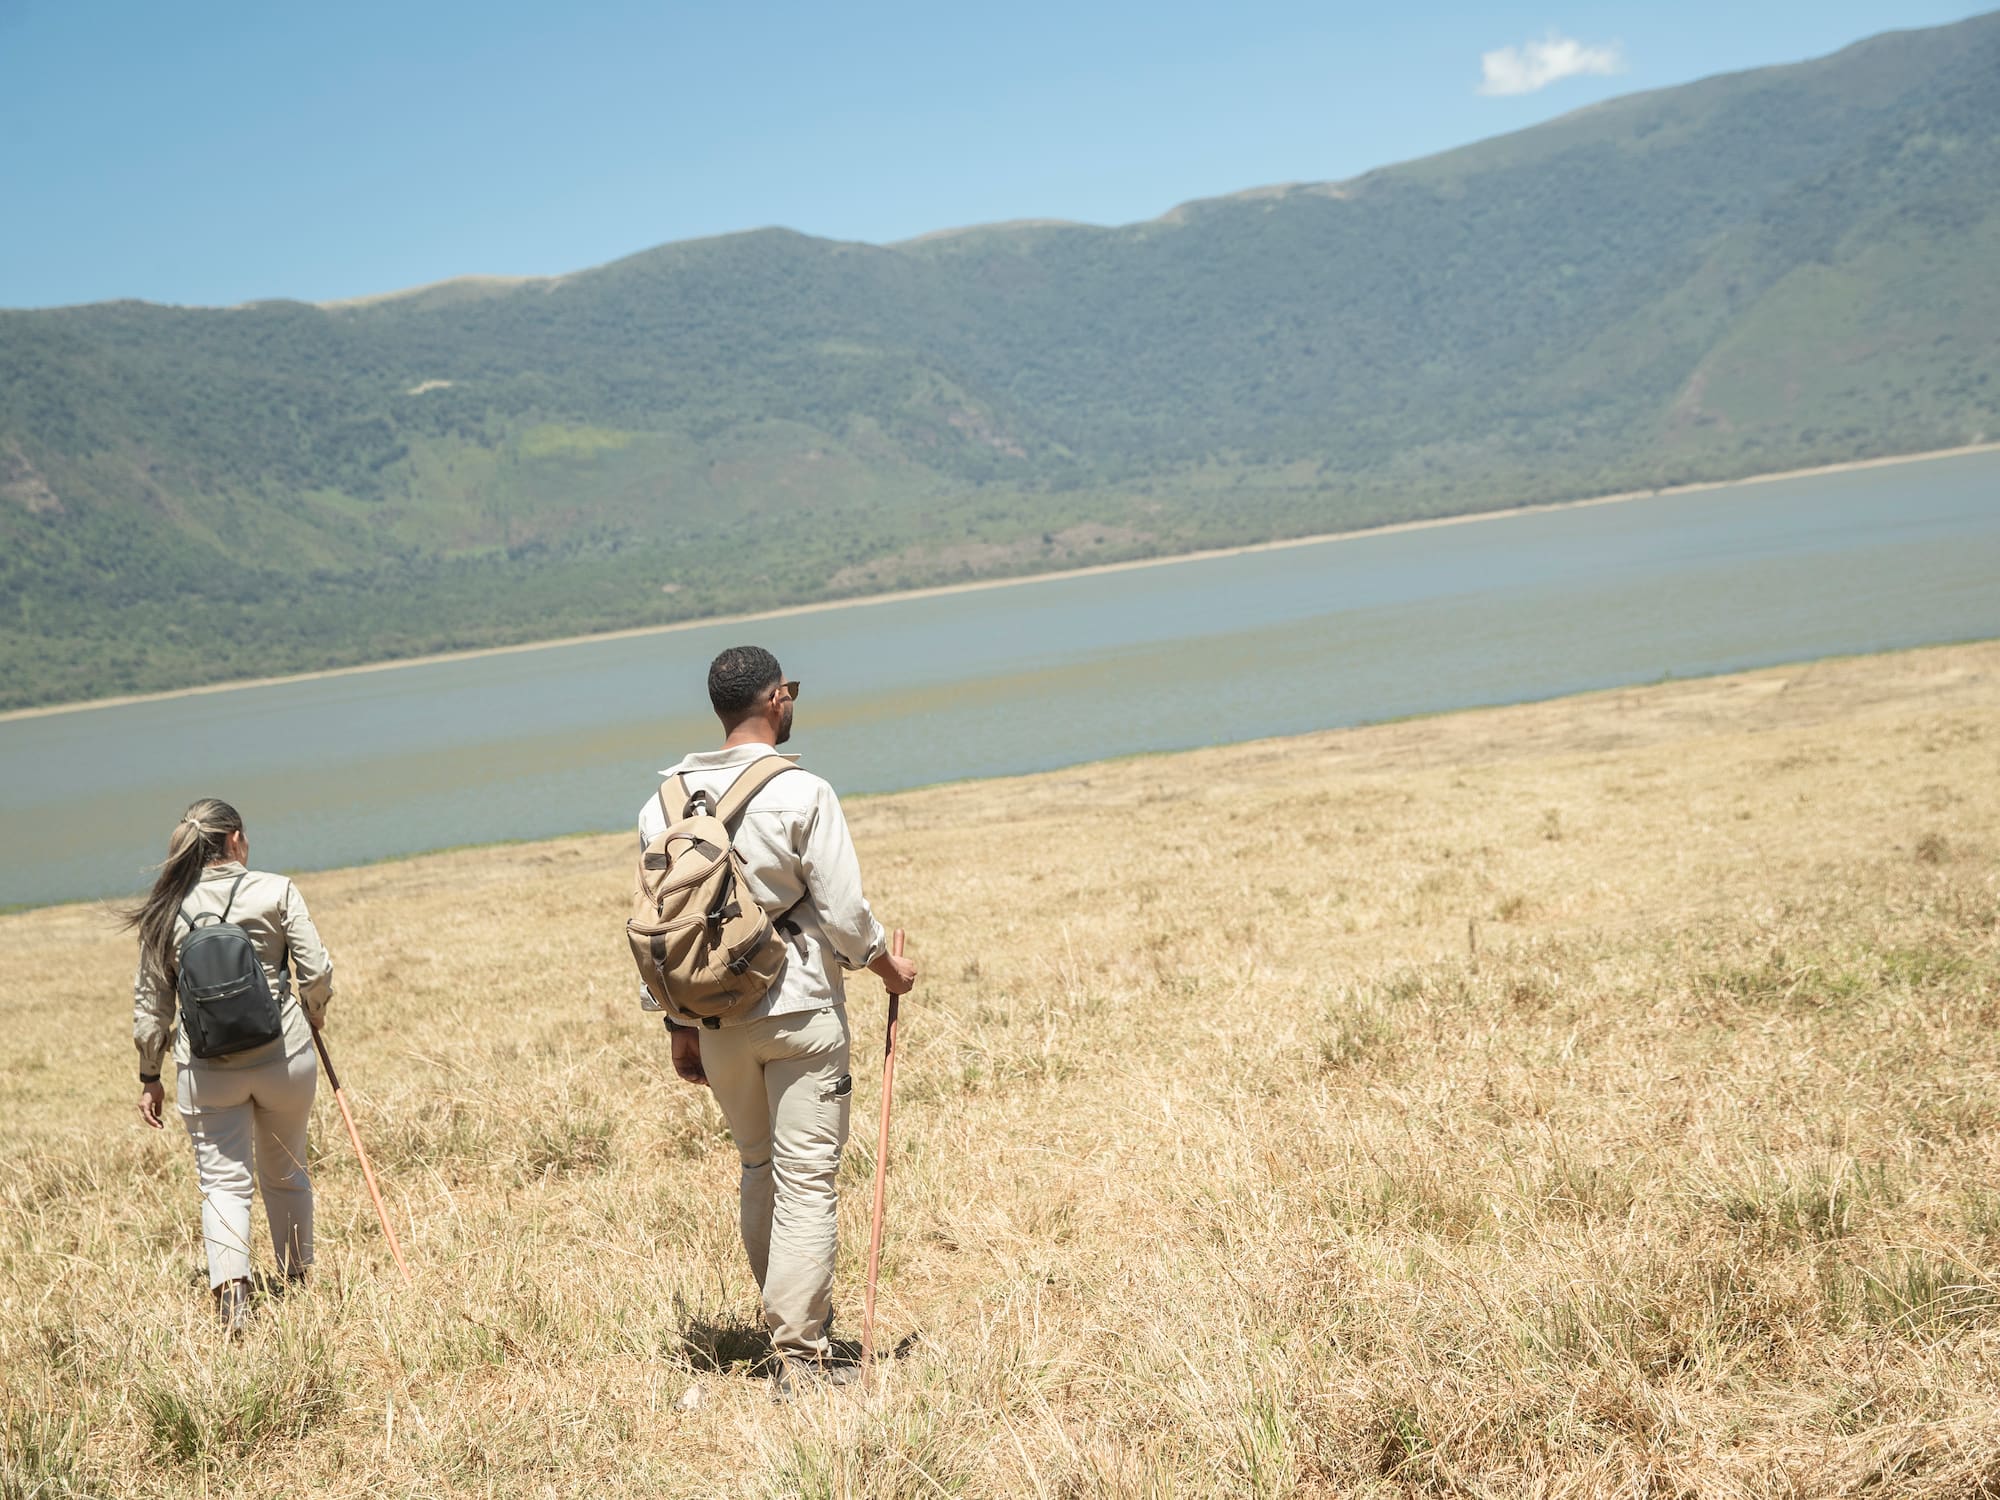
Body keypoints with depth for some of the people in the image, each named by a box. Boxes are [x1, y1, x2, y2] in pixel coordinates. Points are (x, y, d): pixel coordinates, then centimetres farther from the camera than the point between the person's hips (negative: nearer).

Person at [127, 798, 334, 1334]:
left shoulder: (165, 909, 2)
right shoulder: (275, 891, -5)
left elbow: (151, 999, 6)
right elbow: (317, 972, -7)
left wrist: (149, 1076, 15)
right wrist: (314, 1012, 15)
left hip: (205, 1068, 0)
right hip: (284, 1052, 0)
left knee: (223, 1180, 2)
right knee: (285, 1172, 18)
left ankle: (230, 1286, -19)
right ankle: (297, 1277, 31)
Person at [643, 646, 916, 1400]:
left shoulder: (664, 801, 4)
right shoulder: (802, 793, -12)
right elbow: (842, 910, -10)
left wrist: (681, 1026, 15)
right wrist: (887, 964, 9)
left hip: (715, 1019, 5)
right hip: (801, 1012, -5)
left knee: (759, 1171, 20)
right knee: (806, 1180, -1)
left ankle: (791, 1326, 29)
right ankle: (798, 1357, -3)